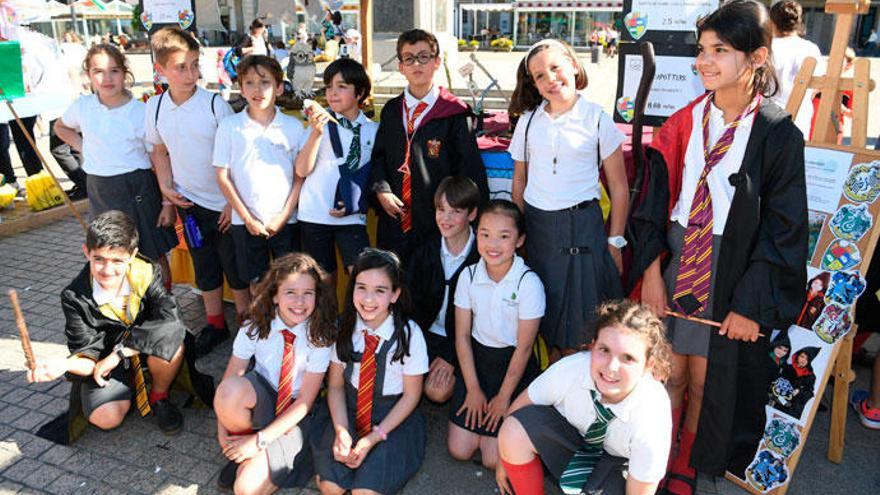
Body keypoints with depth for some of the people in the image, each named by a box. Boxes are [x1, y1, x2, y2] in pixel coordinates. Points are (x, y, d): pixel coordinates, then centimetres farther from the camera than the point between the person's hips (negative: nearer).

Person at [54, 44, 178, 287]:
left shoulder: (141, 111, -10)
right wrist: (82, 147, 7)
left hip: (137, 188, -4)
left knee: (154, 254, 3)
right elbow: (60, 127, 25)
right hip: (99, 190, 4)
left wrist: (168, 203, -12)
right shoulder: (83, 106, 1)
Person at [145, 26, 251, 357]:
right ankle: (215, 325, 32)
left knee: (235, 267, 7)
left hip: (224, 203, -4)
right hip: (190, 203, 4)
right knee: (205, 267, 15)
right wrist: (166, 186, 0)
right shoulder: (155, 108, -2)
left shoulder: (215, 104, -14)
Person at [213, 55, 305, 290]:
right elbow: (223, 176, -1)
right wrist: (248, 218, -4)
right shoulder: (229, 126, -2)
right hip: (246, 222, 0)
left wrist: (285, 215, -6)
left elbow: (300, 176, 1)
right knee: (257, 283, 12)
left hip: (285, 221, 0)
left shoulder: (294, 127, -1)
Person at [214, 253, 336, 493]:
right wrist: (222, 432, -17)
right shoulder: (256, 327, -11)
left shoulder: (320, 336, -17)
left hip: (294, 416, -2)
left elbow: (304, 403, -15)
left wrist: (260, 440, -18)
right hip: (260, 399, 3)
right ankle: (240, 451, -5)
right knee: (231, 389, -34)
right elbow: (230, 377, -10)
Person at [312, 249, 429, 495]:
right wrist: (341, 431, -16)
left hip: (393, 415, -2)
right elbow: (335, 385, -1)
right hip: (350, 409, 2)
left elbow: (411, 395, -8)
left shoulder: (409, 334, -17)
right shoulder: (343, 327, -9)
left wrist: (374, 437, -14)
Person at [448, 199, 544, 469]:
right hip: (476, 358, 3)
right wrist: (473, 389, -2)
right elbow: (462, 335, -2)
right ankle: (481, 408, 27)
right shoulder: (468, 276, -8)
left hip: (514, 365, -3)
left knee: (494, 459, -6)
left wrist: (504, 396, -7)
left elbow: (523, 348, -13)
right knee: (459, 450, 1)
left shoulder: (528, 283, -19)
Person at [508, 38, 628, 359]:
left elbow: (619, 189, 0)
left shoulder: (597, 120, -2)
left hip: (582, 225, -3)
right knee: (547, 328, 11)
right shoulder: (528, 120, 7)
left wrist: (614, 243, -2)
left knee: (579, 337, 1)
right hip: (536, 227, 3)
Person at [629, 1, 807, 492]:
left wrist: (752, 305, -10)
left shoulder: (778, 134, -9)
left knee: (706, 382, 10)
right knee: (669, 375, 12)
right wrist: (651, 269, -5)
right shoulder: (684, 124, 1)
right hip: (672, 262, 3)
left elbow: (785, 229, -9)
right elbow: (654, 204, 3)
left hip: (732, 276, -2)